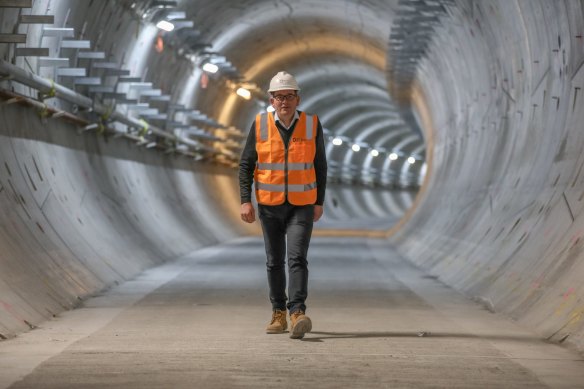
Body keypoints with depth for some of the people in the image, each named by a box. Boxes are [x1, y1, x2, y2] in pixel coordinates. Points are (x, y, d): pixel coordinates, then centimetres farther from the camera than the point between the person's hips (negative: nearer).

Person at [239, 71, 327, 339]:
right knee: (275, 261, 10)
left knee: (297, 258, -17)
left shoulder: (312, 124, -6)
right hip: (269, 205, 2)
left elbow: (320, 165, 3)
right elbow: (246, 164, -1)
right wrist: (245, 201, -9)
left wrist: (319, 202, 4)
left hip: (302, 206, -1)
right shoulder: (260, 125, -6)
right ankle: (278, 314, 24)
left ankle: (298, 315, -24)